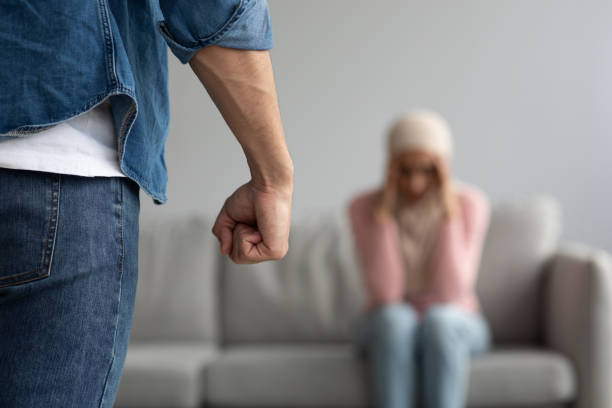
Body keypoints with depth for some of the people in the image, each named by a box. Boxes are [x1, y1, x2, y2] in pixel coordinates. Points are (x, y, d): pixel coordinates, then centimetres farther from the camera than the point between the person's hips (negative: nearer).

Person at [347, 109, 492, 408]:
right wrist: (385, 211, -23)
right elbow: (384, 293, -19)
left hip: (454, 326, 0)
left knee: (439, 320, -35)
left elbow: (451, 292, -20)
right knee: (393, 318, -35)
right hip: (386, 329, 0)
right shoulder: (364, 206, -10)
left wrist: (448, 209, -24)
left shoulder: (470, 203, -10)